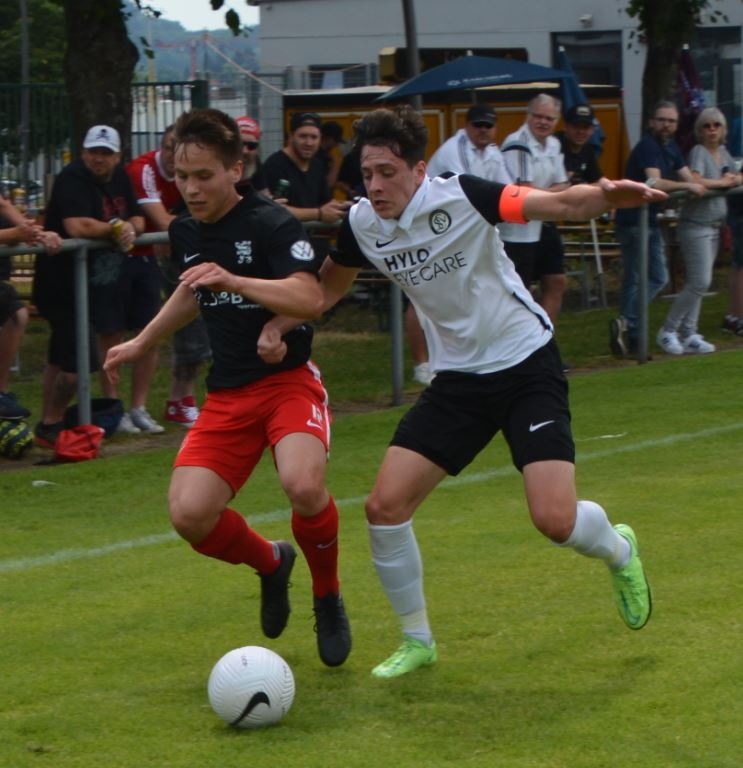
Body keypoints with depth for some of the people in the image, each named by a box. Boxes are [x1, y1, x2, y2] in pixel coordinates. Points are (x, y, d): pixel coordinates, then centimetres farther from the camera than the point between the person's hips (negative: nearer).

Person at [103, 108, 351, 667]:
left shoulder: (271, 223, -14)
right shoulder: (186, 232, 8)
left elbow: (310, 298, -30)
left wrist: (233, 280, -40)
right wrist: (142, 342, 35)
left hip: (288, 380, -6)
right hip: (228, 392, 6)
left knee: (304, 486, -34)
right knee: (189, 515, -13)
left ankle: (328, 599, -3)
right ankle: (271, 563, 21)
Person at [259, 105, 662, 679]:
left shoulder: (460, 198, -21)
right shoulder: (362, 225, -5)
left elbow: (563, 205, -29)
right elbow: (330, 284, 17)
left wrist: (605, 197, -51)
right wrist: (279, 324, 1)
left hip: (527, 365, -5)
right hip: (458, 378, 5)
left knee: (555, 519, -16)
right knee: (385, 505, -7)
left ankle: (619, 549, 23)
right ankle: (417, 641, 13)